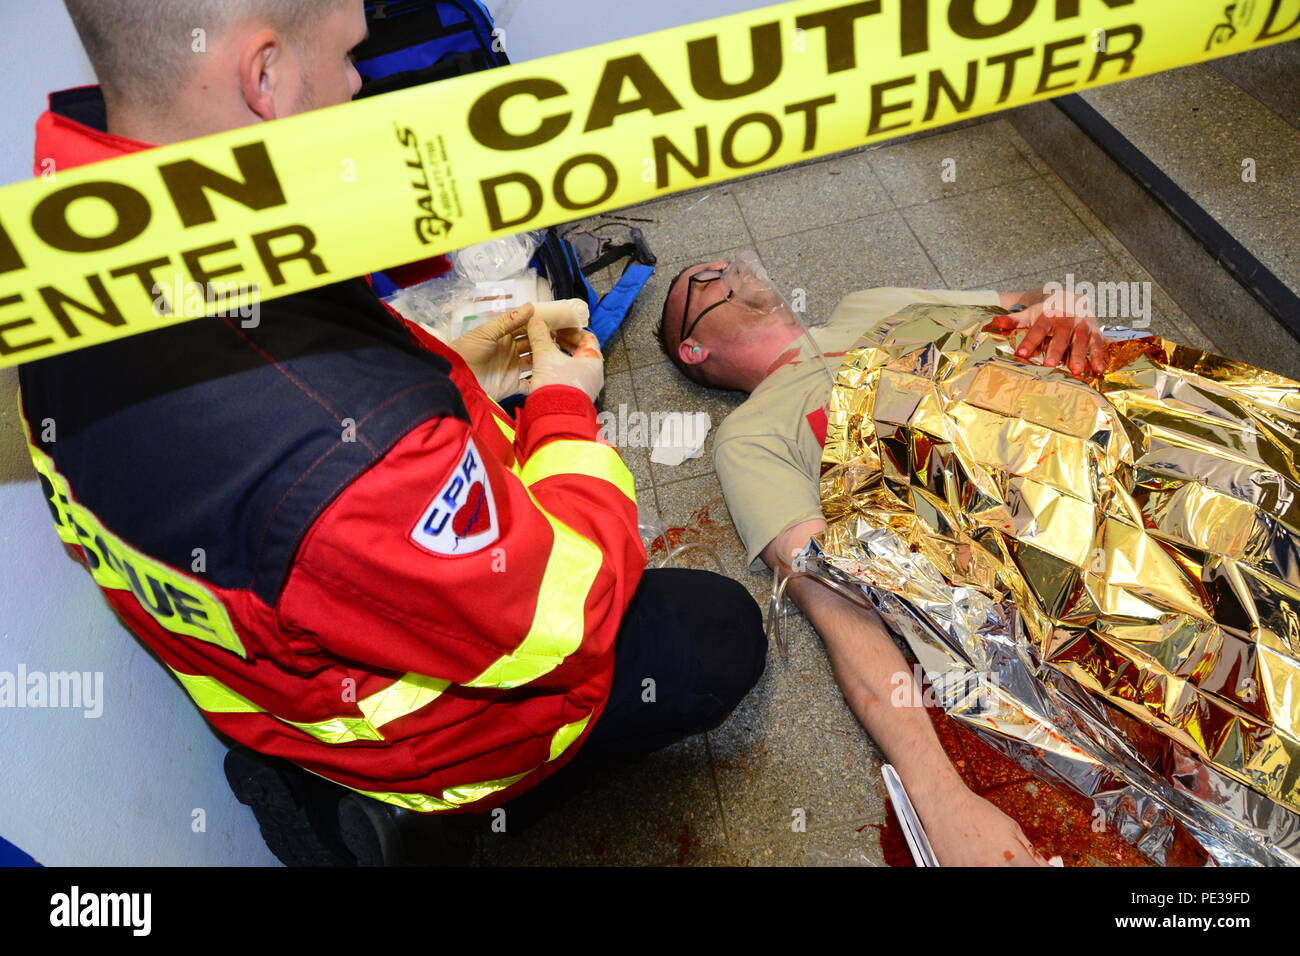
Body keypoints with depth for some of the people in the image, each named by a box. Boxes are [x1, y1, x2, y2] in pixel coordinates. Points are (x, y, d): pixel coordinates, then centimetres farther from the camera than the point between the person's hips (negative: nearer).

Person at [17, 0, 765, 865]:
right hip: (436, 732, -7)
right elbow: (554, 627, -27)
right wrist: (563, 407, -12)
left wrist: (450, 368, -1)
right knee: (723, 633, 14)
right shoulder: (338, 441, -45)